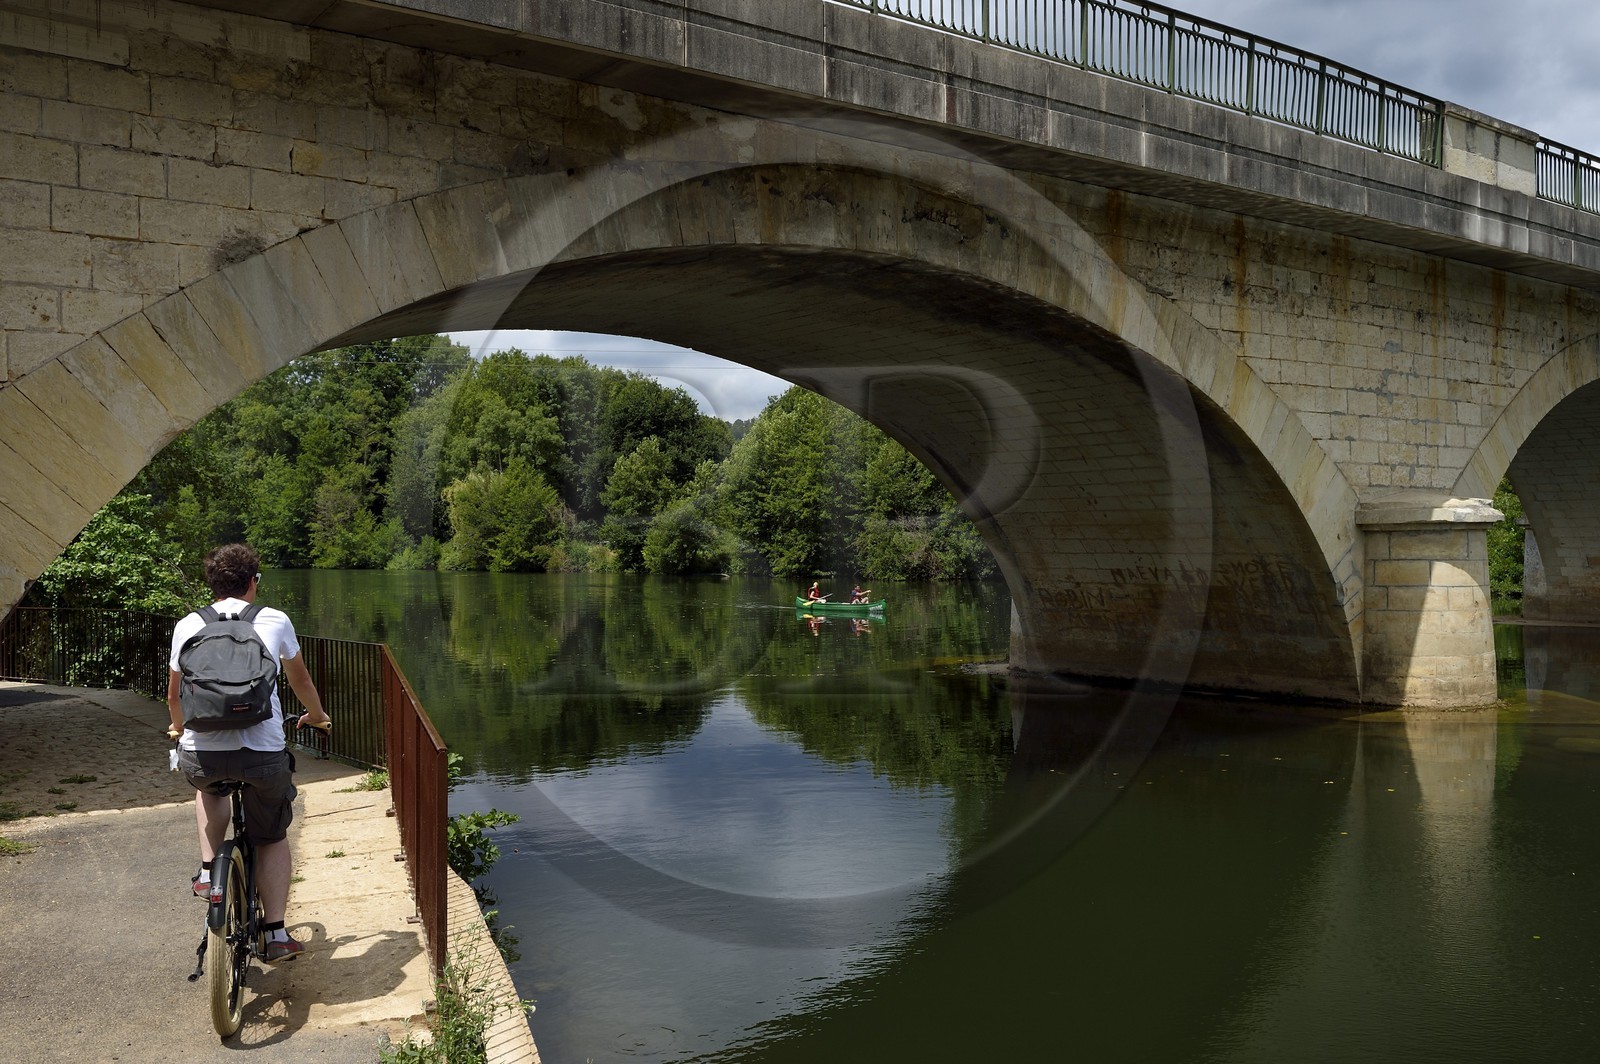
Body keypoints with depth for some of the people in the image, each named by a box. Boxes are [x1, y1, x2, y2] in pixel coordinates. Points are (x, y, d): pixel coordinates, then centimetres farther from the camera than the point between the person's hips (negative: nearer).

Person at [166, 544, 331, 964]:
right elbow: (301, 681, 24)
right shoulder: (275, 621, 9)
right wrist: (315, 716, 44)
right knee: (273, 838, 19)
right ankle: (276, 934, 12)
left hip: (201, 753, 2)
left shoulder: (188, 625, 11)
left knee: (210, 787, 38)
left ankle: (208, 870, 24)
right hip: (264, 752, -1)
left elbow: (174, 696, 25)